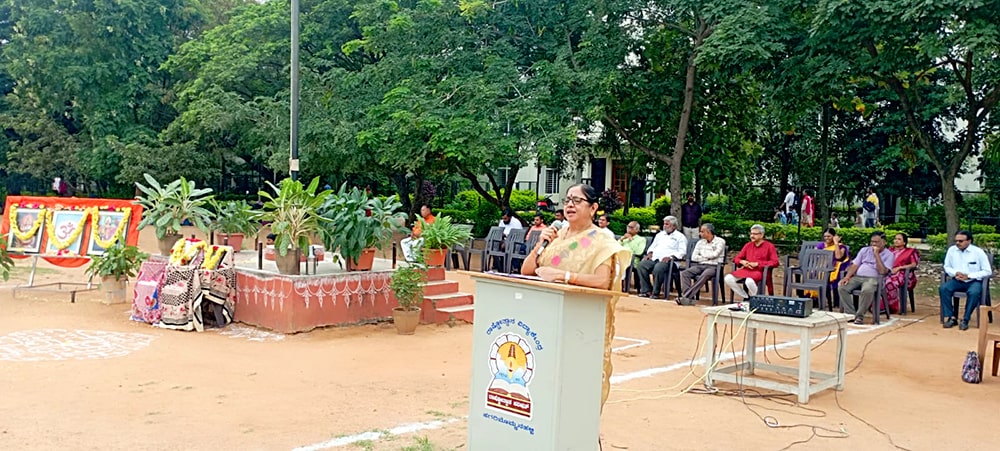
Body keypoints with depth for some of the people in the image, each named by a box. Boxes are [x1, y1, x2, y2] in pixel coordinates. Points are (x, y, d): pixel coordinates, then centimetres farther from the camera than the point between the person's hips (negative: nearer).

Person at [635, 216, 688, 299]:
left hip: (668, 260, -6)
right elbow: (653, 246, 32)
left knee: (658, 268, -38)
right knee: (641, 265, -22)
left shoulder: (680, 237, 9)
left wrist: (670, 257, -18)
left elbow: (682, 252, -3)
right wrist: (650, 253, 9)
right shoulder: (660, 234, 29)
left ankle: (655, 293, -25)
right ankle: (646, 290, -20)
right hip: (654, 258, 6)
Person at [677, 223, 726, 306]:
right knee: (684, 273, -23)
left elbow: (714, 254, -9)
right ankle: (689, 298, -35)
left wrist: (702, 256, 5)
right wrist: (707, 258, 0)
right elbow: (694, 257, 9)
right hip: (700, 265, 5)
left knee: (704, 276, -38)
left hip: (713, 266, -5)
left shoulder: (720, 241, 4)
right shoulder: (700, 242, 19)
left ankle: (686, 296, -42)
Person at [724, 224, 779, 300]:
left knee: (749, 281, -40)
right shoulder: (748, 245, 17)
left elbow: (775, 262, -5)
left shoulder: (769, 246, 4)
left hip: (759, 272, -5)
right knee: (728, 278, -22)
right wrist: (742, 262, -5)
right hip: (745, 270, 5)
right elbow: (737, 258, 20)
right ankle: (746, 297, -10)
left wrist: (757, 264, -12)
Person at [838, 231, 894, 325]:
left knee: (867, 290, -39)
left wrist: (876, 254, -10)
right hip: (857, 277, 5)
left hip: (873, 279, -5)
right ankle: (850, 314, -19)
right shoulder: (864, 250, 18)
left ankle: (859, 316, -23)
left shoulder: (889, 255, 4)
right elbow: (855, 265, 11)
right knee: (842, 287, -24)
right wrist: (847, 277, -6)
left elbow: (882, 271, -11)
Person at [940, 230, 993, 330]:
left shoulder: (978, 252, -7)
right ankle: (950, 317, -22)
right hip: (957, 280, 3)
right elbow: (947, 267, 12)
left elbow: (987, 271, -7)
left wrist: (968, 276, -16)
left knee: (974, 292, -36)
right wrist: (955, 273, -11)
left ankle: (965, 319, -24)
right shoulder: (952, 250, 1)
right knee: (943, 288, -25)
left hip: (974, 281, -3)